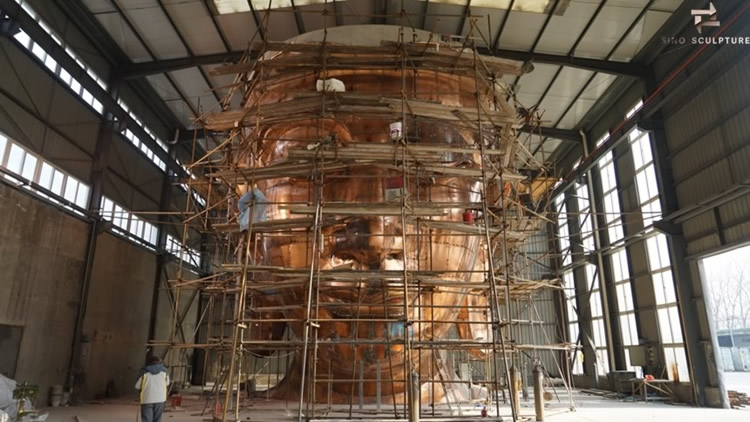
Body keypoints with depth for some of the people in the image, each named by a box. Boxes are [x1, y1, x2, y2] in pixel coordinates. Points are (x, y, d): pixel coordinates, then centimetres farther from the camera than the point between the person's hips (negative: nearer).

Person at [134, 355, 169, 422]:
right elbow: (167, 383, 18)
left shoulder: (144, 370, 1)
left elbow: (137, 386, 7)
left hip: (147, 399, -1)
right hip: (160, 399, 2)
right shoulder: (163, 369, 6)